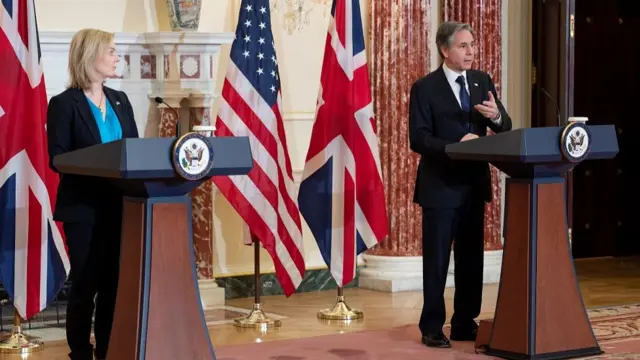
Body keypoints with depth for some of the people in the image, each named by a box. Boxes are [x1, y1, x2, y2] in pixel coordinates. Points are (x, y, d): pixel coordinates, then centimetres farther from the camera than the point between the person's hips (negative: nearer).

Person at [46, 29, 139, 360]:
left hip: (118, 205, 6)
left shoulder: (120, 101, 12)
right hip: (83, 207, -6)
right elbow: (57, 158, -12)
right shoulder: (64, 103, -7)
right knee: (85, 283, -1)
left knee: (114, 282, 7)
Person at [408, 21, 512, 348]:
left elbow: (505, 129, 5)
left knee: (471, 258, 11)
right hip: (440, 186, -5)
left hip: (474, 183, 5)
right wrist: (455, 146, -27)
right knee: (437, 259, 1)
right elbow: (418, 139, -14)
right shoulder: (425, 88, -8)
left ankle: (465, 324, 20)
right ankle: (432, 328, 9)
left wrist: (496, 116, -18)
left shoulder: (482, 82, 8)